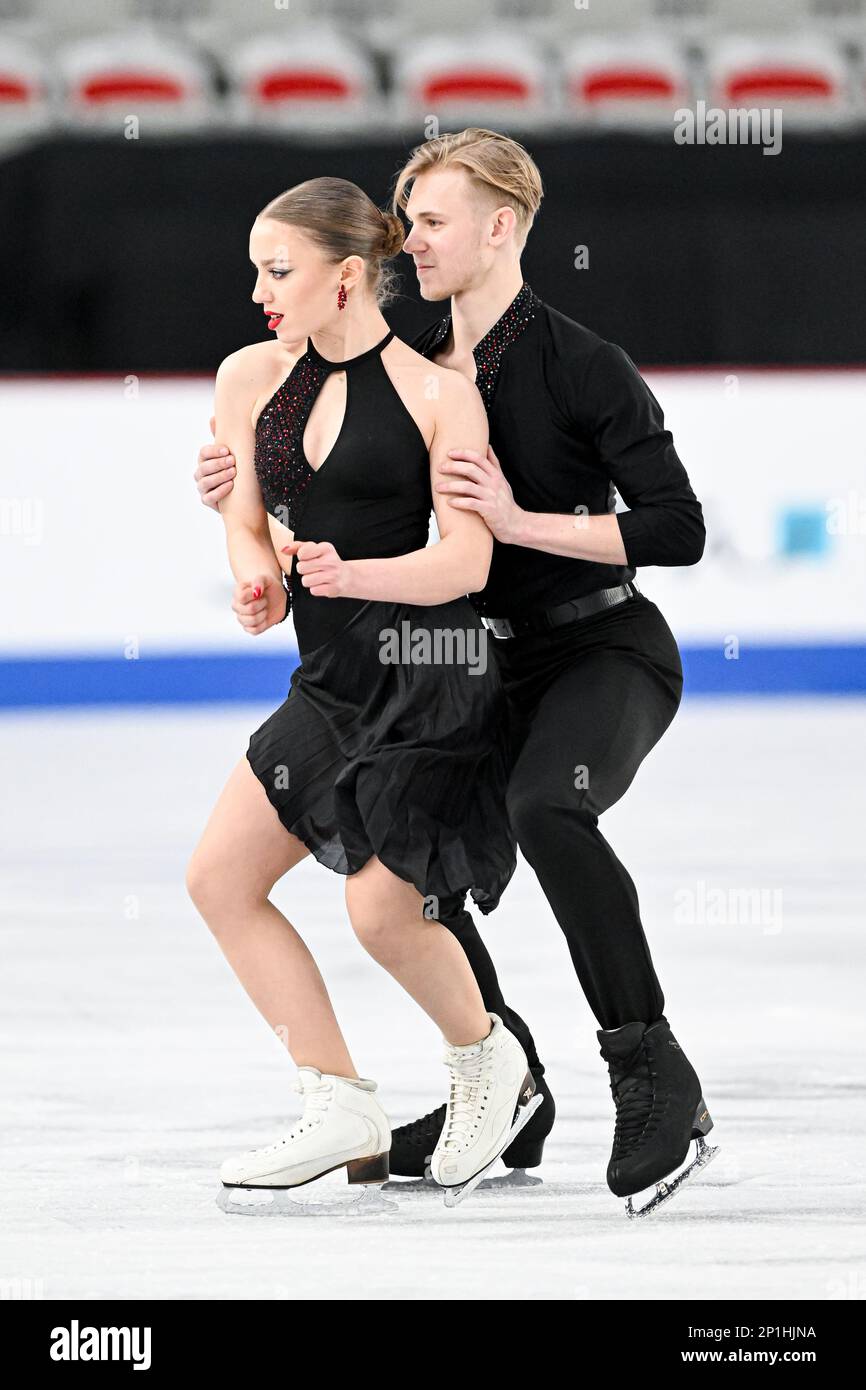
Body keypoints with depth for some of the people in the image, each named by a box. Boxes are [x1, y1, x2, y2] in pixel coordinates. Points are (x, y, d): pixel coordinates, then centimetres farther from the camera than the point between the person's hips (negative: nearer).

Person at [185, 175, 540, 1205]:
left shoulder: (437, 396, -10)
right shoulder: (253, 377, 5)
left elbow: (466, 560, -14)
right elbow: (247, 521, 14)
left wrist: (352, 576, -29)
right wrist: (260, 580, -8)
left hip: (426, 672, -7)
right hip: (330, 679, 7)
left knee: (383, 911, -10)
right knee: (220, 876, 1)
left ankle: (489, 1060, 20)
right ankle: (342, 1116, 6)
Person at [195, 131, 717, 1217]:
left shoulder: (581, 368, -16)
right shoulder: (419, 371, 6)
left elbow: (677, 531, -20)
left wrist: (521, 521, -27)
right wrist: (248, 495, -1)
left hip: (610, 651, -8)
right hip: (500, 665, 9)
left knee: (543, 805, -35)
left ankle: (653, 1074, -28)